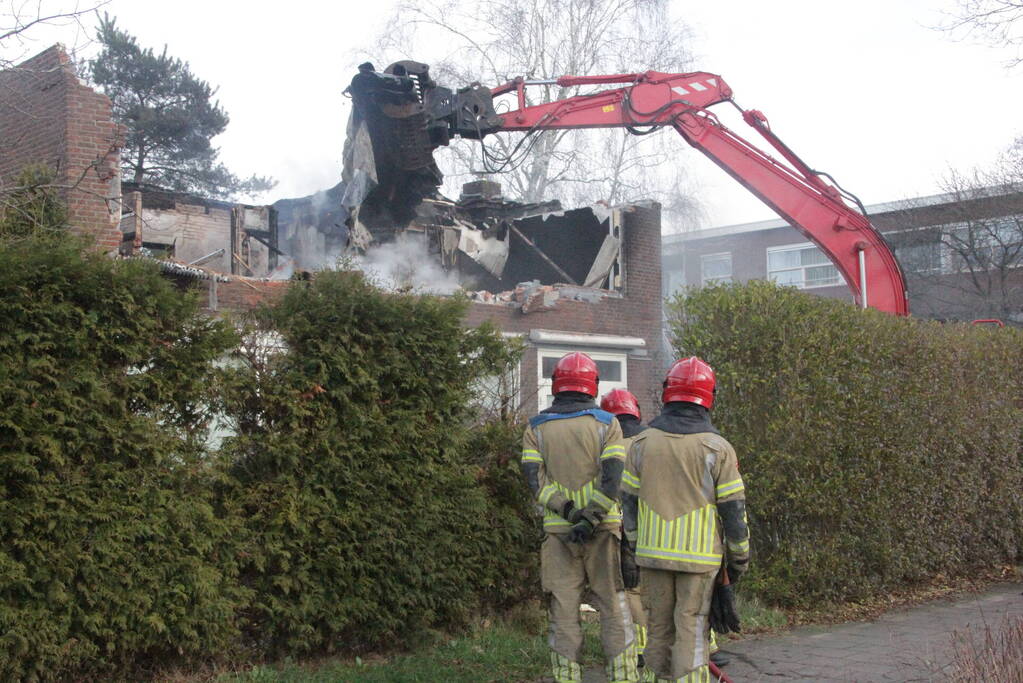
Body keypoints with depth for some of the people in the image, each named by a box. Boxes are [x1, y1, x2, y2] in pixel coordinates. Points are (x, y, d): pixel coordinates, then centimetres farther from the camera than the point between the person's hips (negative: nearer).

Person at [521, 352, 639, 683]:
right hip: (602, 530, -1)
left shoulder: (537, 428, 7)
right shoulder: (606, 423, 2)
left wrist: (569, 512, -11)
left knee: (563, 611, 4)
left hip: (557, 531, 1)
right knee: (614, 609, 4)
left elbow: (534, 478, -6)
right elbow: (611, 478, -10)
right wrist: (590, 519, -15)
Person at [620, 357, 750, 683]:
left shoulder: (642, 442, 3)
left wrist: (635, 545, 17)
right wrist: (739, 556, 5)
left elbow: (629, 501, 7)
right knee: (692, 630, 0)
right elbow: (733, 509, -5)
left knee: (658, 627, 13)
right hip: (699, 555, -3)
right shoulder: (717, 447, -7)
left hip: (653, 551, 3)